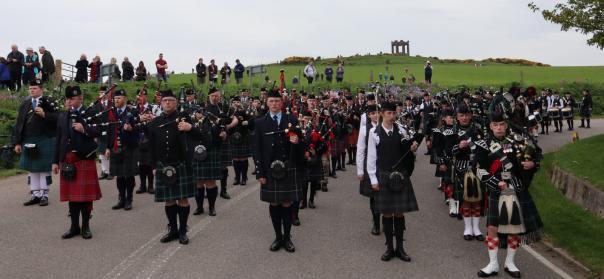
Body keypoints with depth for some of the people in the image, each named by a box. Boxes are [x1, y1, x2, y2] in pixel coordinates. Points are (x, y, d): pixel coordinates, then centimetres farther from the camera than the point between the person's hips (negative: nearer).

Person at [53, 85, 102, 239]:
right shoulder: (62, 117, 13)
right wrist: (55, 161, 11)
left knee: (85, 194, 1)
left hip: (84, 159, -4)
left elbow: (99, 132, -13)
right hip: (67, 160, 5)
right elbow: (58, 140, 14)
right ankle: (74, 226, 19)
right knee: (71, 194, 9)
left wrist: (84, 129, -28)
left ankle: (85, 226, 13)